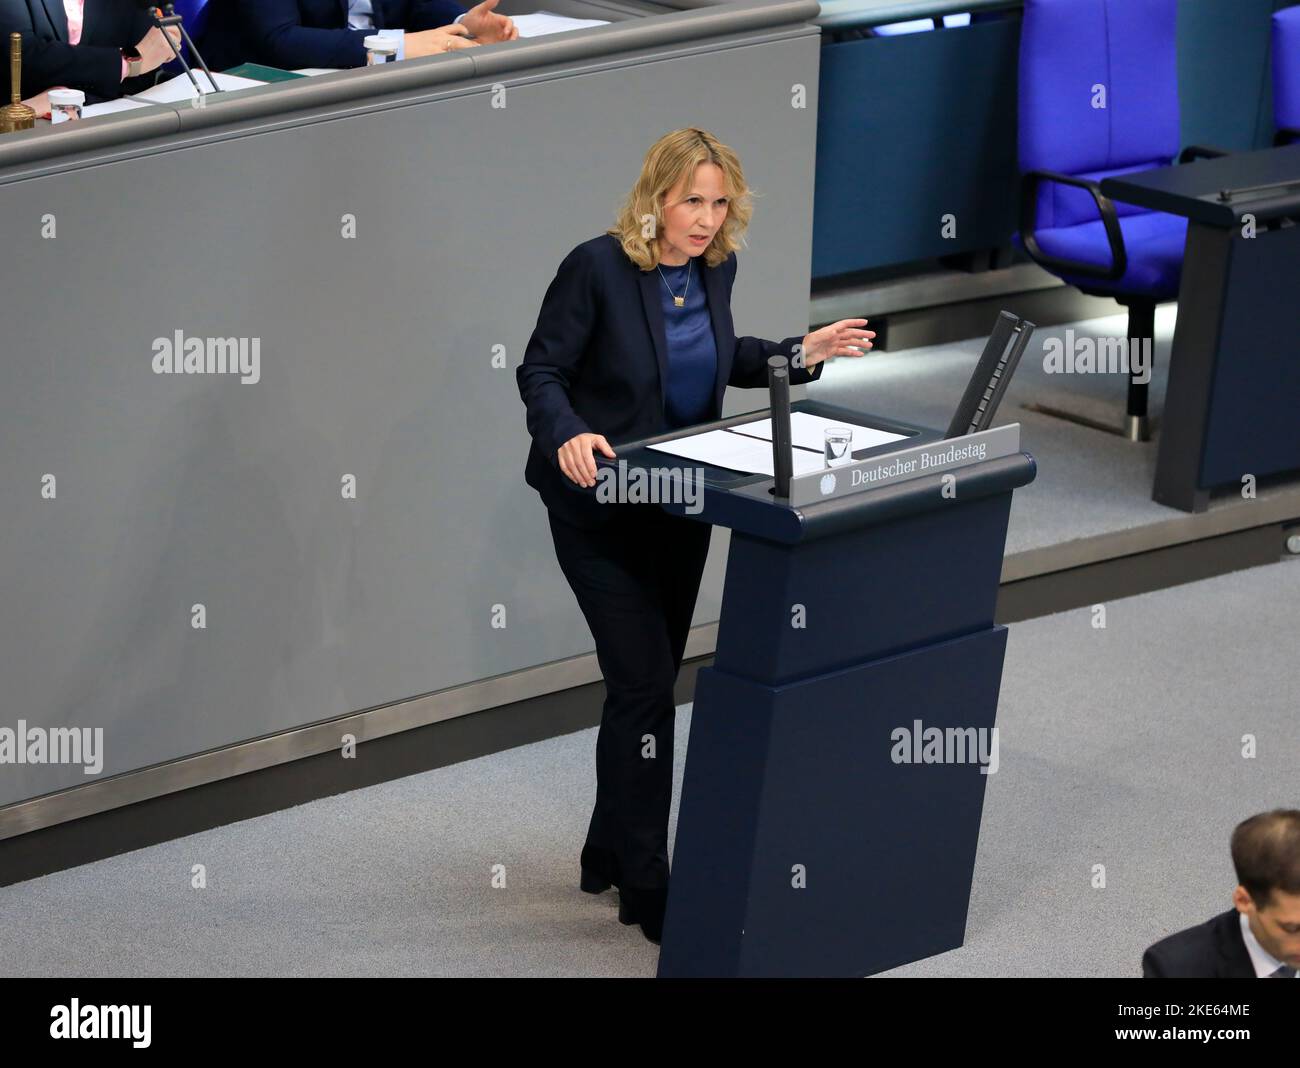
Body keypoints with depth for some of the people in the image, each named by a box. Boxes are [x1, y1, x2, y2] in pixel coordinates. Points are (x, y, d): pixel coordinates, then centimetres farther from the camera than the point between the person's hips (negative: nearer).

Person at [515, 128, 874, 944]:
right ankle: (647, 889, -4)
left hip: (682, 506, 7)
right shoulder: (598, 267, -19)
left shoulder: (713, 266, 0)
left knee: (647, 680, 14)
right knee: (645, 683, -10)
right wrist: (567, 435, -34)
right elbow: (542, 371, -15)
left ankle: (610, 857, 29)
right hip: (602, 509, -7)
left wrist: (803, 353, 1)